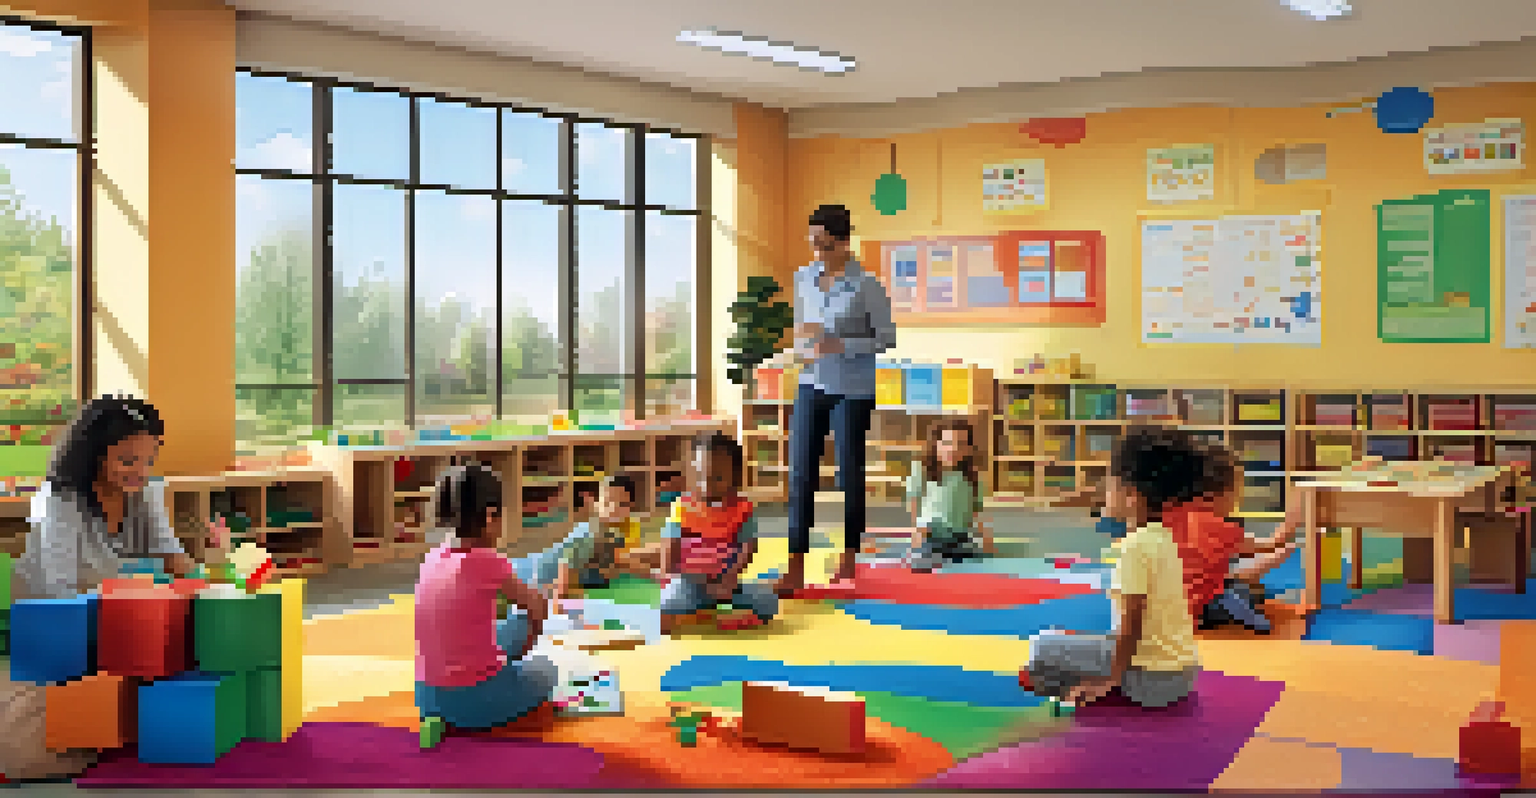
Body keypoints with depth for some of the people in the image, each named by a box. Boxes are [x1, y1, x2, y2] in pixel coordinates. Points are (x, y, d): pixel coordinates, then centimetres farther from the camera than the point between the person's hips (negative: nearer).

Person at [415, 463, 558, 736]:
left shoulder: (434, 558, 0)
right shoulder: (487, 561, -17)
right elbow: (536, 605, -4)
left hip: (427, 696, 5)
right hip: (475, 698, -5)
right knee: (546, 672, 23)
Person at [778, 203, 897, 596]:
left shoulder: (868, 285, -10)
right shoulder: (804, 278, 5)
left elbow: (887, 339, -6)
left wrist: (842, 346, -20)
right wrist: (802, 347, -8)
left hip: (853, 391, -4)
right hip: (811, 387, 4)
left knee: (849, 472, 7)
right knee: (801, 473, -4)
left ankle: (850, 553, 27)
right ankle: (796, 569, -4)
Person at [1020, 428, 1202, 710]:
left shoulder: (1136, 545, -19)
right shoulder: (1164, 538, 7)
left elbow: (1131, 624, -20)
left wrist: (1111, 680, -13)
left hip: (1150, 679, -9)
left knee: (1043, 647, -3)